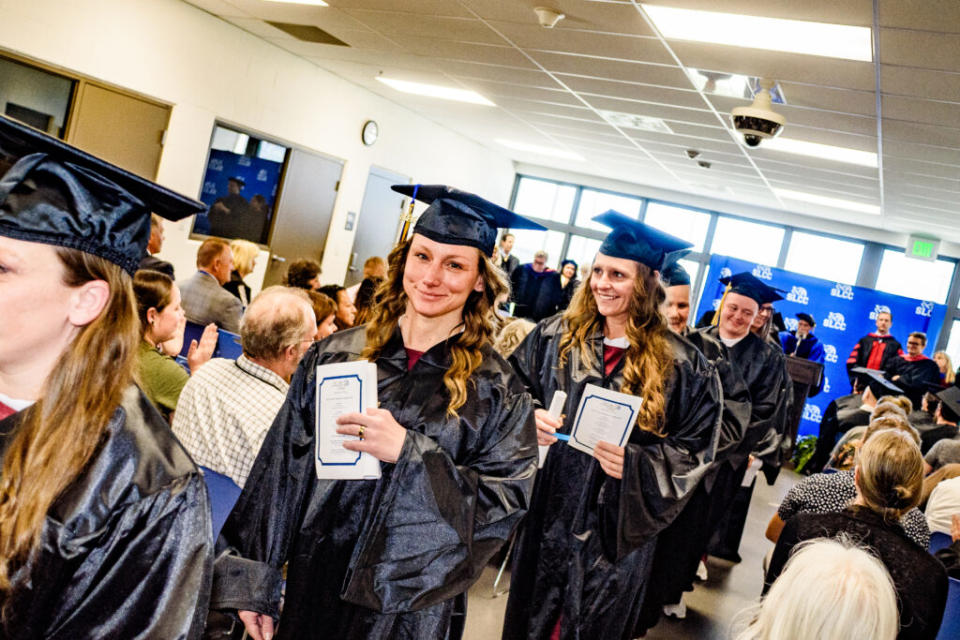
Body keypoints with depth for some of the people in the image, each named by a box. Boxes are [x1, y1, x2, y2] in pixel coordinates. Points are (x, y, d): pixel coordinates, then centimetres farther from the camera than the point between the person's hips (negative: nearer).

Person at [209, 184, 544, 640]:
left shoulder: (495, 390, -9)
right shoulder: (335, 355, -3)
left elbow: (505, 502, -13)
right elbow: (281, 471, 1)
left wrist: (408, 452, -24)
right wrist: (254, 582, 2)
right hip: (314, 587, 2)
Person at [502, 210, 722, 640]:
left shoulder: (682, 366, -10)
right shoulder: (556, 337, -3)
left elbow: (691, 452, -7)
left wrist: (635, 464, -23)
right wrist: (529, 418, -16)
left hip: (617, 527, -2)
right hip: (546, 510, 3)